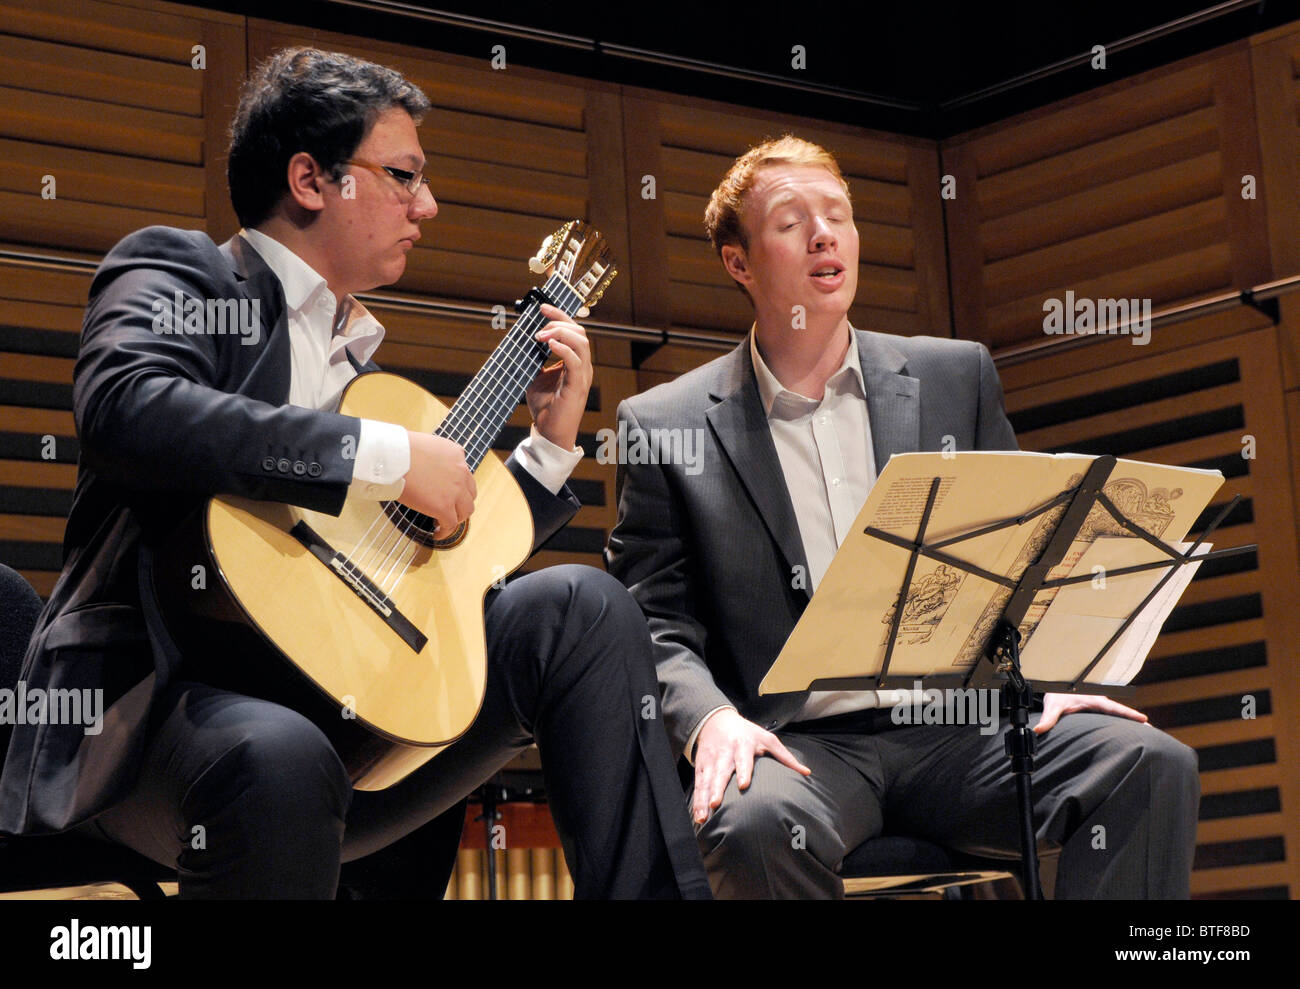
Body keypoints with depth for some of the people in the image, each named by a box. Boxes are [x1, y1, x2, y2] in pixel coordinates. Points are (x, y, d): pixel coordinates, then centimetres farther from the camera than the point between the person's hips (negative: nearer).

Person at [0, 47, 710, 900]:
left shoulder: (358, 350, 26)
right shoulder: (178, 272, 3)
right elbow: (124, 405, -23)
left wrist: (551, 444, 22)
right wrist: (387, 456, -20)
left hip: (341, 702, 7)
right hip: (151, 698, -7)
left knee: (581, 602, -8)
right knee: (282, 757, -41)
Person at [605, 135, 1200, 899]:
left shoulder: (957, 378, 15)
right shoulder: (667, 428, 6)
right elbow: (654, 621, 2)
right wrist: (711, 719, -18)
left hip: (954, 732, 3)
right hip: (801, 746, -3)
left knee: (1150, 765, -23)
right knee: (756, 822, -38)